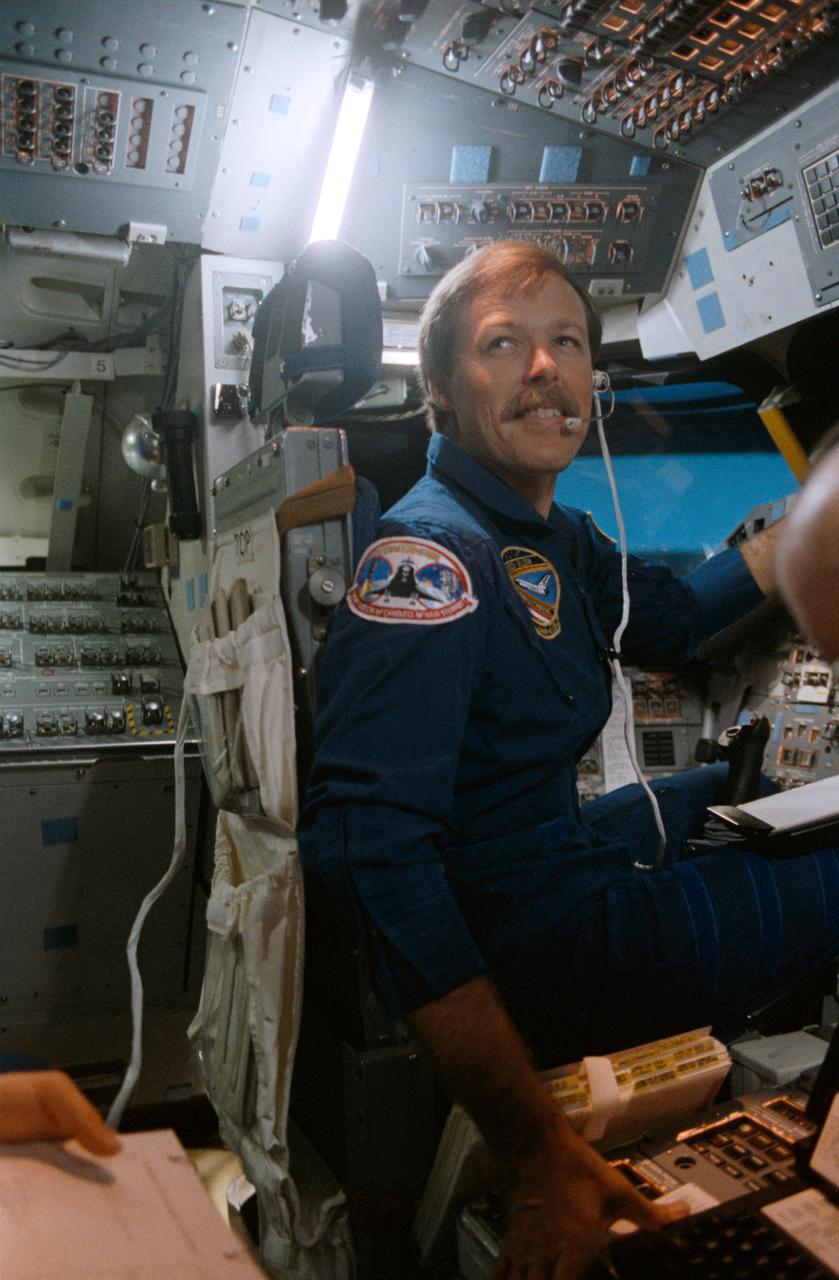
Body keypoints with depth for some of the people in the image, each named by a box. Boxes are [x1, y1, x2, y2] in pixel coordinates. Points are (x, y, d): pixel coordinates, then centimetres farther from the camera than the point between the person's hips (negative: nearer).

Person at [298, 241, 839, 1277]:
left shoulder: (554, 535, 4)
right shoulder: (430, 553, -26)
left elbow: (666, 618, 21)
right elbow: (369, 843, -35)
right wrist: (537, 1152, -37)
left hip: (555, 847, 10)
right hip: (513, 944, -10)